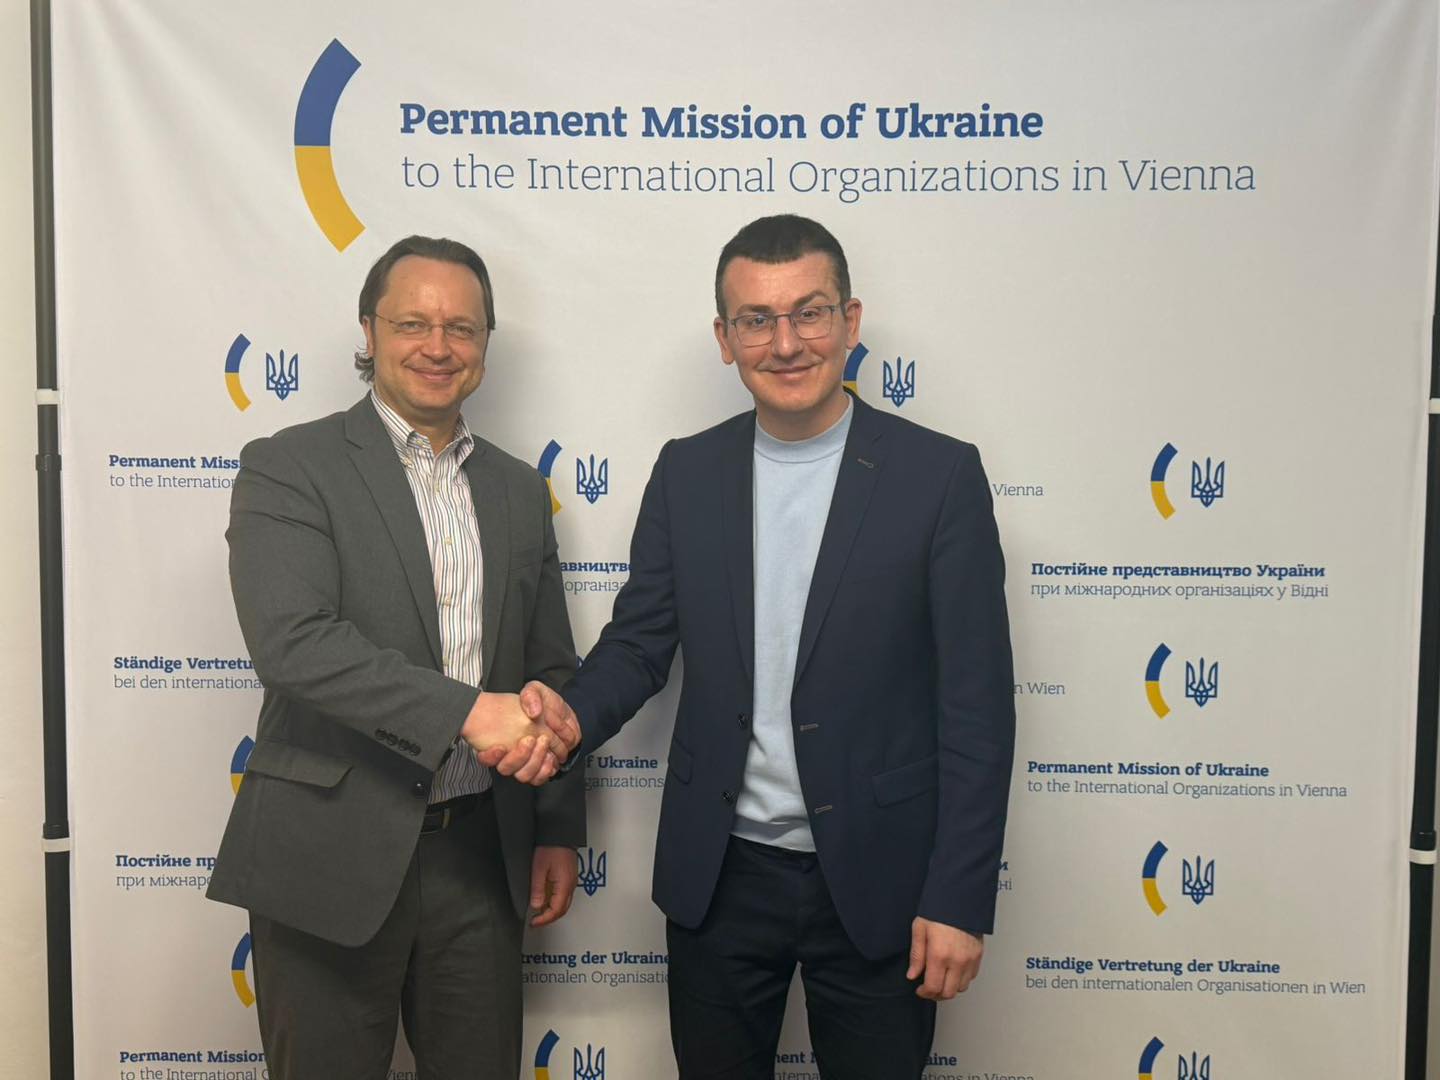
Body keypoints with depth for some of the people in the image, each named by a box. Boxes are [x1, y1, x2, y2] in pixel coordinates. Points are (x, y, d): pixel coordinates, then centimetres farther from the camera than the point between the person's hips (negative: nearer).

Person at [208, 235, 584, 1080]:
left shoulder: (520, 489, 10)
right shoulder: (290, 467, -5)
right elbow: (291, 641, -20)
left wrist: (558, 828, 11)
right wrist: (469, 710, -27)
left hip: (484, 852, 4)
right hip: (335, 852, -4)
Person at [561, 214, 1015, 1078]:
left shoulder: (938, 474, -8)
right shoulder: (686, 472, 2)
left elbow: (977, 701, -8)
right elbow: (639, 642, 4)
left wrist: (961, 899, -10)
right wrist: (567, 722, -17)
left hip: (875, 882, -2)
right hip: (719, 877, 3)